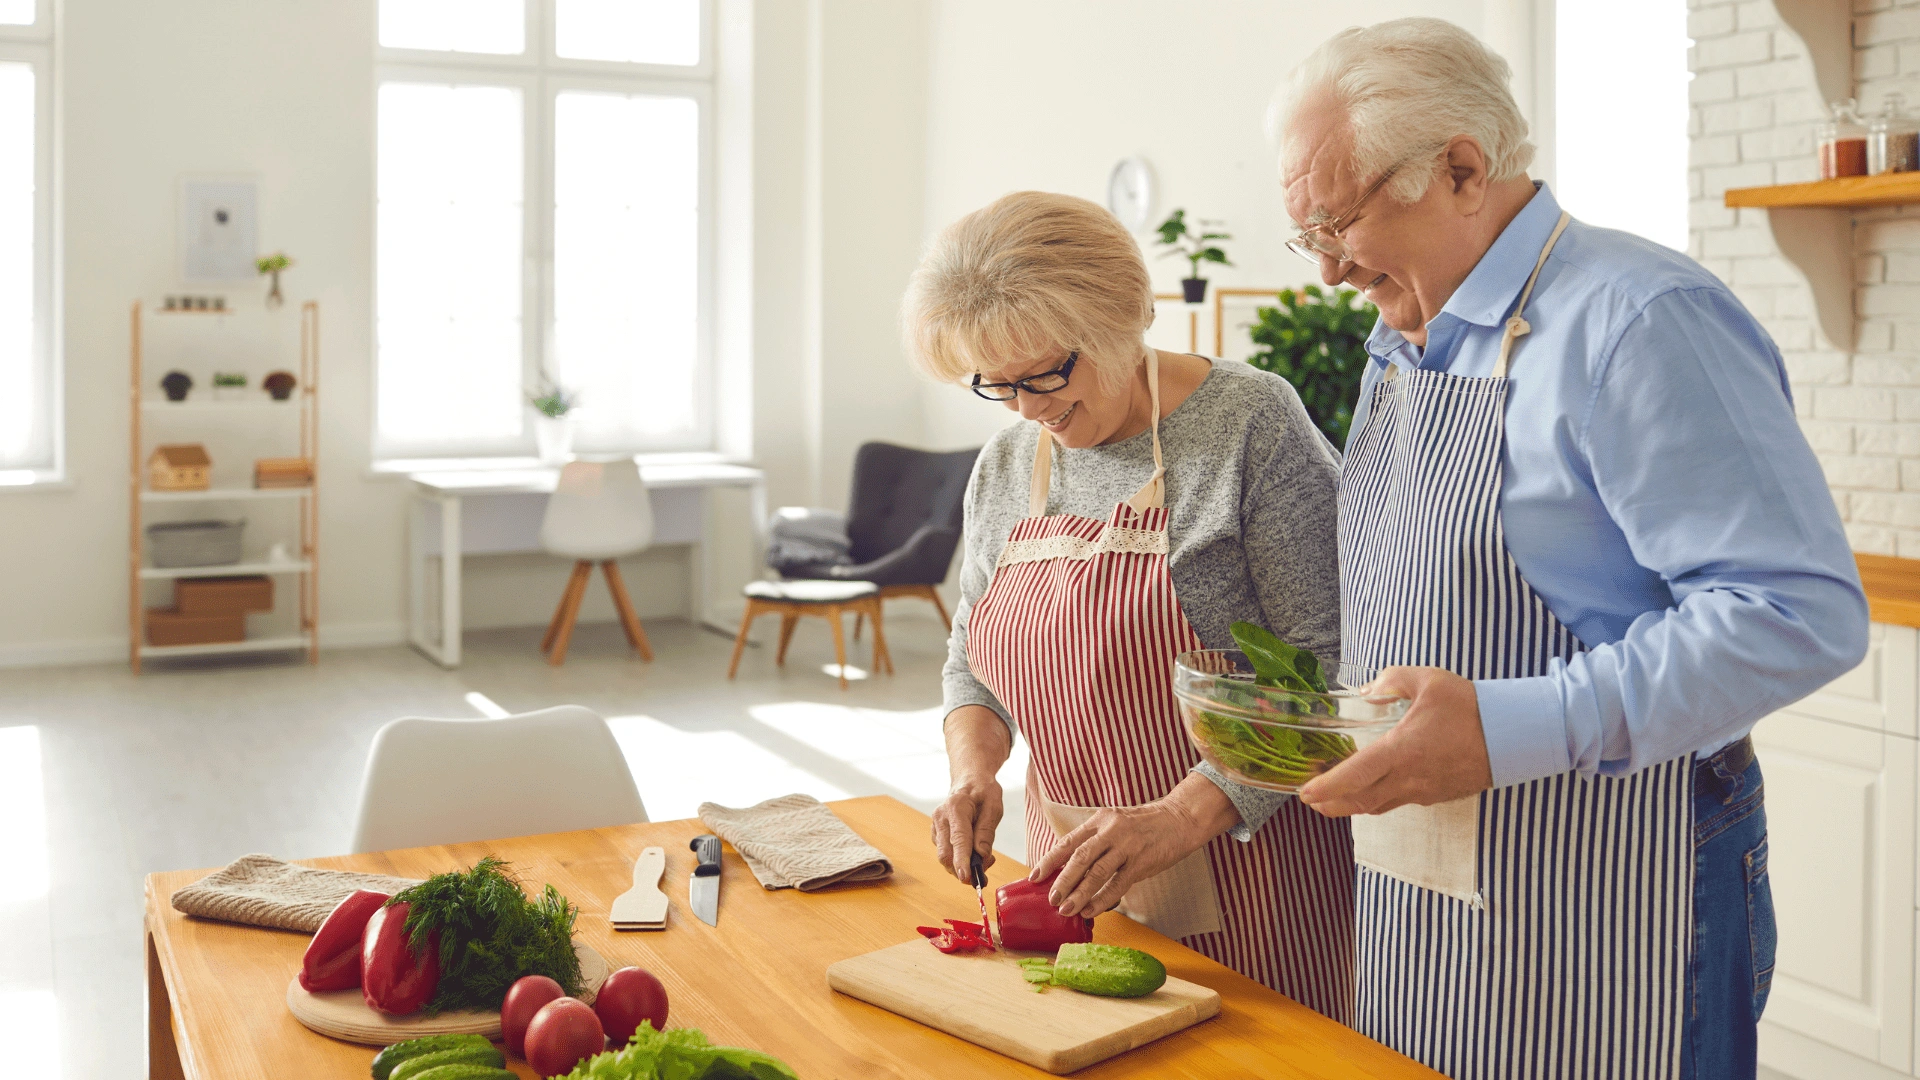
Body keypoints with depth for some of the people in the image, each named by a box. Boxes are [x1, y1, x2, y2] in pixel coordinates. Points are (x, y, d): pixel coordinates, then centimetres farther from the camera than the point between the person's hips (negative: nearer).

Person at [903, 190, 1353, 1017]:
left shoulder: (1249, 424, -13)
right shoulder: (1003, 467, 6)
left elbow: (1325, 664, -18)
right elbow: (971, 658, 16)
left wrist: (1181, 817, -24)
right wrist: (972, 769, -4)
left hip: (1245, 852, -5)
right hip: (1076, 871, 5)